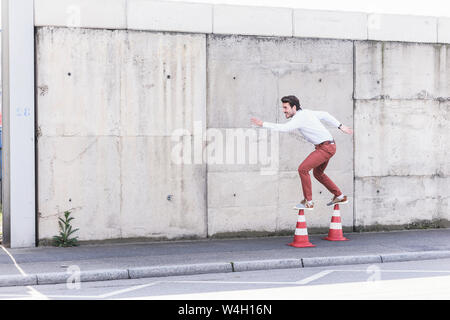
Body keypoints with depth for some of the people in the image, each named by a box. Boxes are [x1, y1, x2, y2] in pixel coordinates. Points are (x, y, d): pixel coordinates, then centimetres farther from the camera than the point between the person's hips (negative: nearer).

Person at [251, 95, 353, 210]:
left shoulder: (300, 118, -21)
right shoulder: (305, 112, 8)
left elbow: (284, 128, -36)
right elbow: (324, 115, 17)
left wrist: (263, 124, -35)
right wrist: (341, 126, 23)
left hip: (325, 148, -11)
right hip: (328, 146, 11)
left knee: (303, 169, -16)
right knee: (317, 173, 24)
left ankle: (308, 202, -9)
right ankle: (340, 197, 35)